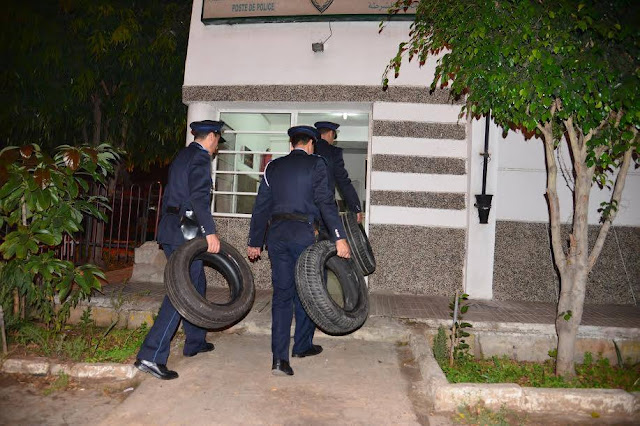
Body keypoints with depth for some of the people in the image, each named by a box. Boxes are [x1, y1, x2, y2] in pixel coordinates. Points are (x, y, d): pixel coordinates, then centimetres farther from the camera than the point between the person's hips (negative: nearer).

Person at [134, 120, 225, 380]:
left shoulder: (182, 156, 19)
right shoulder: (200, 158, -10)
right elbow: (199, 197, -23)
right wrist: (210, 231, -25)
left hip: (170, 230, 10)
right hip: (186, 233, -10)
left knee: (196, 285, 19)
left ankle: (195, 342, 32)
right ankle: (151, 356, -8)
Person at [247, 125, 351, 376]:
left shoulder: (273, 166, 14)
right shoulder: (315, 164, 1)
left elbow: (261, 207, 13)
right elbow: (326, 202, -10)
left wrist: (255, 242, 18)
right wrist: (339, 238, -11)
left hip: (276, 234, 4)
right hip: (304, 233, -4)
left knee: (281, 294, 6)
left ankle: (279, 359, 1)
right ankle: (302, 346, 27)